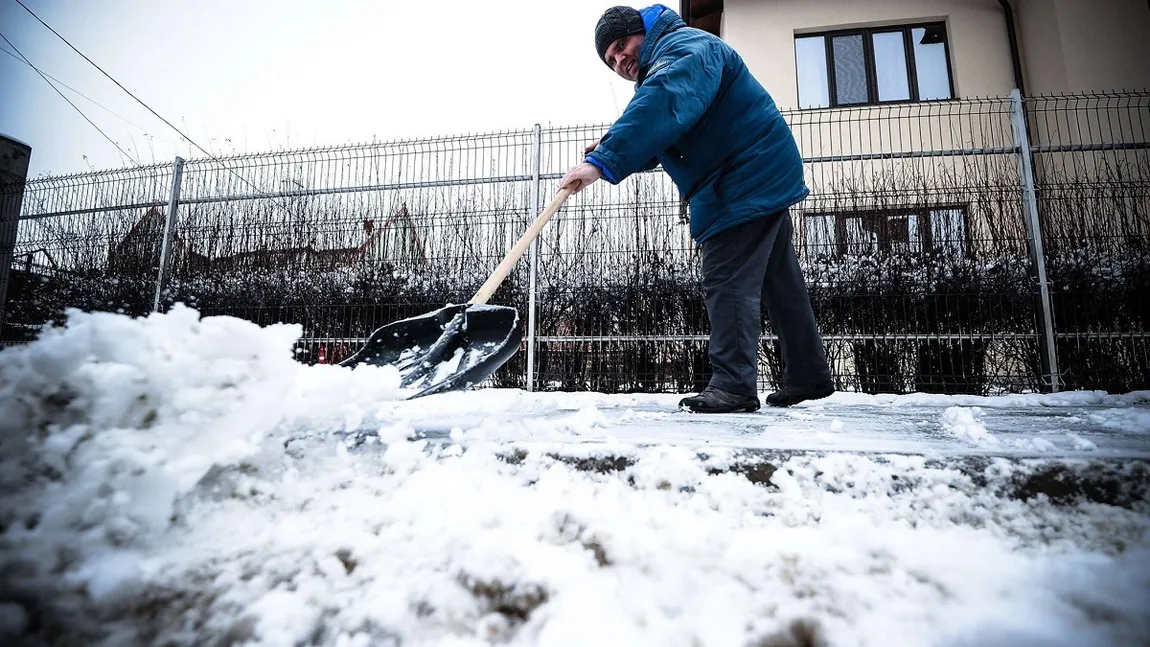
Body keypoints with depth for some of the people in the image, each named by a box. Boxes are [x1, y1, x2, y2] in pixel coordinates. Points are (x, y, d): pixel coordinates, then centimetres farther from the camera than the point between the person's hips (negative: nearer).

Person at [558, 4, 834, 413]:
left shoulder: (684, 46, -11)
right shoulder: (662, 64, 23)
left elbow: (660, 108, -32)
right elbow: (656, 144, 17)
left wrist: (604, 162, -38)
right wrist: (611, 151, -2)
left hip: (747, 183, -11)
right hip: (765, 179, 11)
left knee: (728, 283, -14)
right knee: (779, 281, 12)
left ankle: (733, 384, -11)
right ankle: (809, 376, 22)